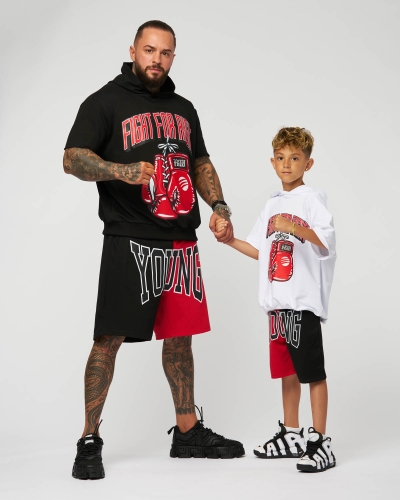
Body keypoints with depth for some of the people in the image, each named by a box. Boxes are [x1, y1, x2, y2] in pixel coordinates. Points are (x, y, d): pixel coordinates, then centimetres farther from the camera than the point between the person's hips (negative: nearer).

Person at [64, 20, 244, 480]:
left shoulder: (183, 109, 18)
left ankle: (188, 432, 24)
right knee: (109, 339, -7)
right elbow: (73, 159, -11)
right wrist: (121, 170, -29)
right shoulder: (105, 102, -1)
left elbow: (201, 163, 25)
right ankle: (89, 441, 4)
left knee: (179, 337, 12)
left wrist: (218, 206, 8)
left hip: (181, 244, 6)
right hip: (129, 241, -6)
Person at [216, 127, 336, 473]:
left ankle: (320, 442, 4)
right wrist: (230, 239, 8)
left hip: (304, 301, -7)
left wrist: (295, 228, -35)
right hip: (277, 301, 7)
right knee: (286, 371, 15)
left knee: (313, 372, -3)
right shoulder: (273, 204, 16)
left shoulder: (312, 199, -5)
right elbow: (260, 250, 20)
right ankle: (291, 436, 26)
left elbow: (327, 240, -20)